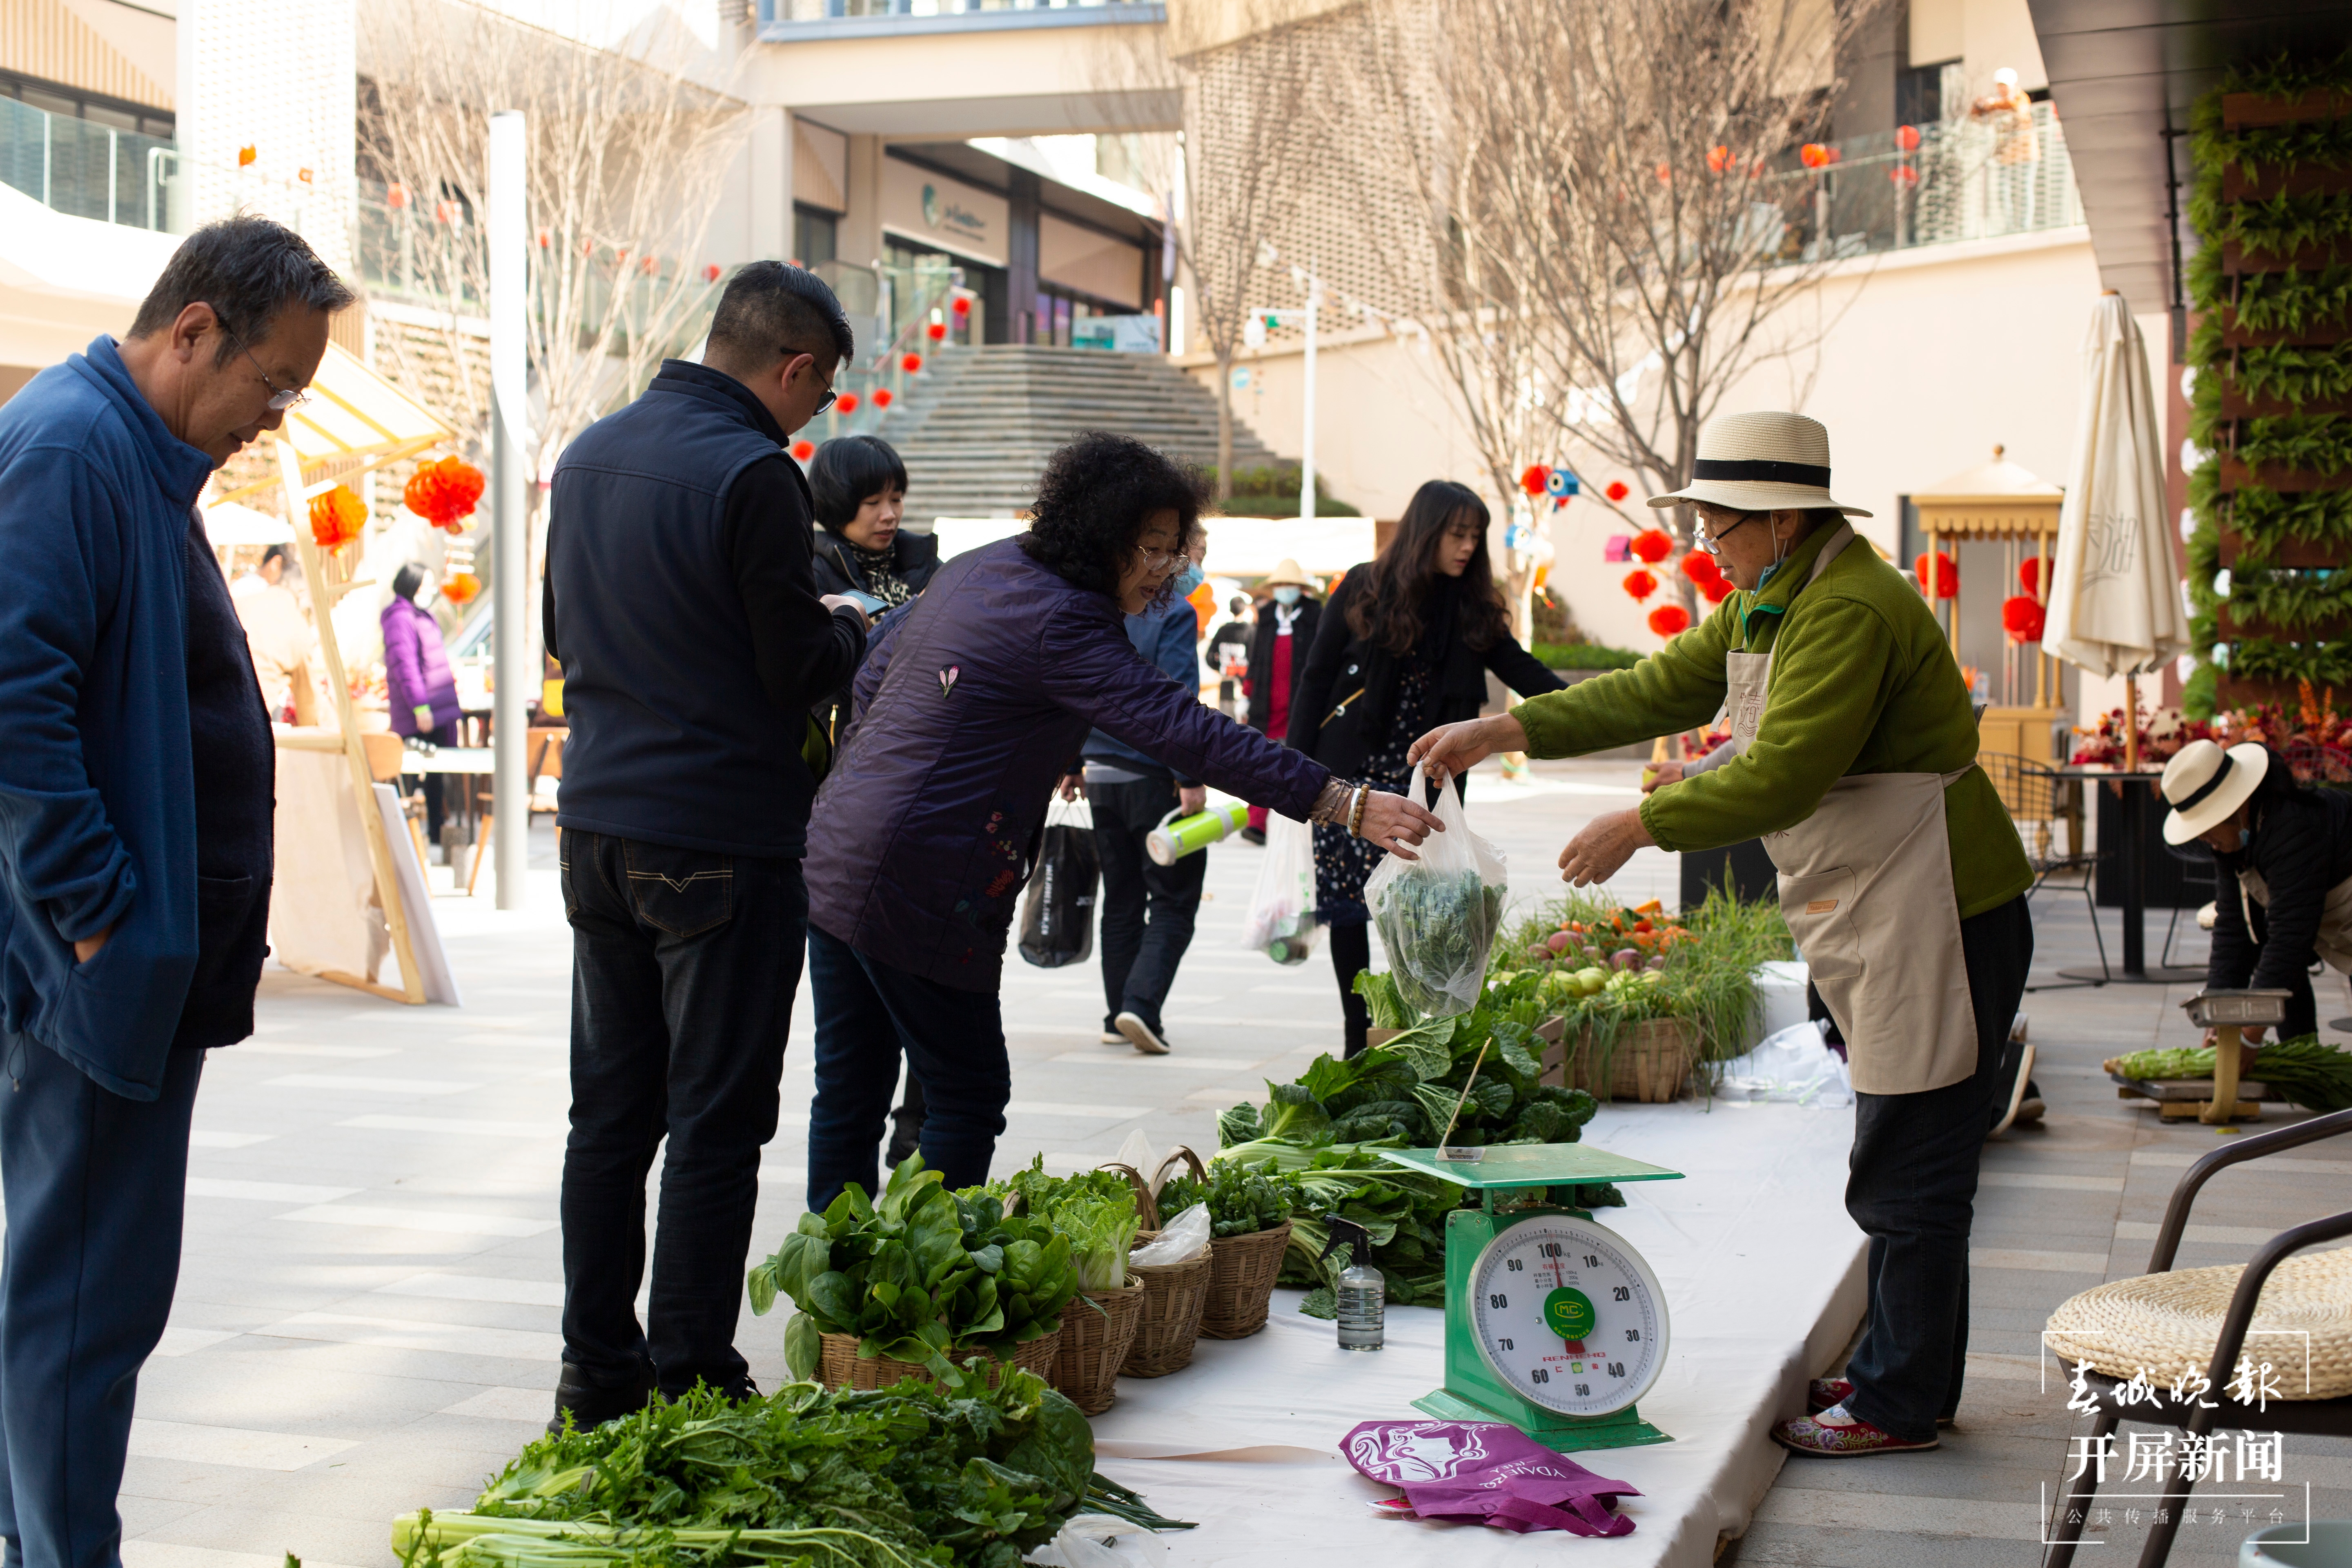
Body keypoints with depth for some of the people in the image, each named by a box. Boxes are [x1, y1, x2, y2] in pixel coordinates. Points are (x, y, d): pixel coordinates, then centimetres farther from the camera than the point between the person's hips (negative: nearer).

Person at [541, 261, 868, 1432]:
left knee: (610, 1109, 14)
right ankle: (691, 1388, 4)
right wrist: (846, 629, 5)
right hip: (721, 840, -8)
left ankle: (598, 1372, 20)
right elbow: (797, 671, -15)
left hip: (598, 828, 8)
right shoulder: (753, 475, -17)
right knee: (716, 1125, 0)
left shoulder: (590, 453, 9)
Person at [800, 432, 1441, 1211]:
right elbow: (1184, 730, -25)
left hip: (837, 846, 9)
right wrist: (1346, 805, -29)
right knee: (969, 1096, 2)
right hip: (916, 891, -9)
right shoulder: (1059, 622, -17)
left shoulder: (973, 570, 11)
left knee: (849, 1095, 13)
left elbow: (874, 677, 21)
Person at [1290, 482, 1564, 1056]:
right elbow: (1316, 679, 0)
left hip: (1424, 779, 2)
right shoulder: (1365, 589, -2)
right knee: (1347, 904, 0)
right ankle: (1359, 1040, 10)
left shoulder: (1472, 607, 6)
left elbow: (1522, 670, 2)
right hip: (1350, 773, -2)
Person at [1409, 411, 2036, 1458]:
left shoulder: (1851, 613, -21)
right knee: (1898, 1168, 17)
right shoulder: (1769, 604, 12)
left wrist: (1639, 826, -20)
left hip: (1938, 918, -11)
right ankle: (1894, 1367, 27)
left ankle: (1901, 1404, 4)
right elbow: (1664, 690, 16)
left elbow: (1779, 779, -27)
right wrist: (1505, 731, 8)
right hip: (1876, 926, 11)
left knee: (1911, 1175, -4)